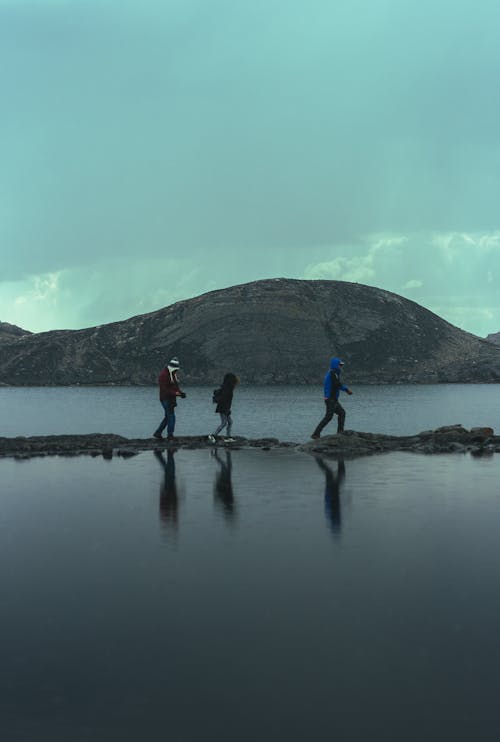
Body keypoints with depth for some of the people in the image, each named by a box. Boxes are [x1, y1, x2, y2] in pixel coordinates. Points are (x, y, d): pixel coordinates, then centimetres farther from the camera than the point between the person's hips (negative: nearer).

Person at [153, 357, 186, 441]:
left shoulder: (173, 375, 15)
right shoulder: (163, 375, -15)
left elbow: (176, 386, 21)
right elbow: (164, 389, -21)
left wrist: (181, 392, 1)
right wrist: (175, 393, -29)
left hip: (171, 399, 10)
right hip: (166, 399, -10)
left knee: (168, 417, 13)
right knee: (171, 417, -9)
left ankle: (157, 433, 20)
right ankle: (170, 435, -2)